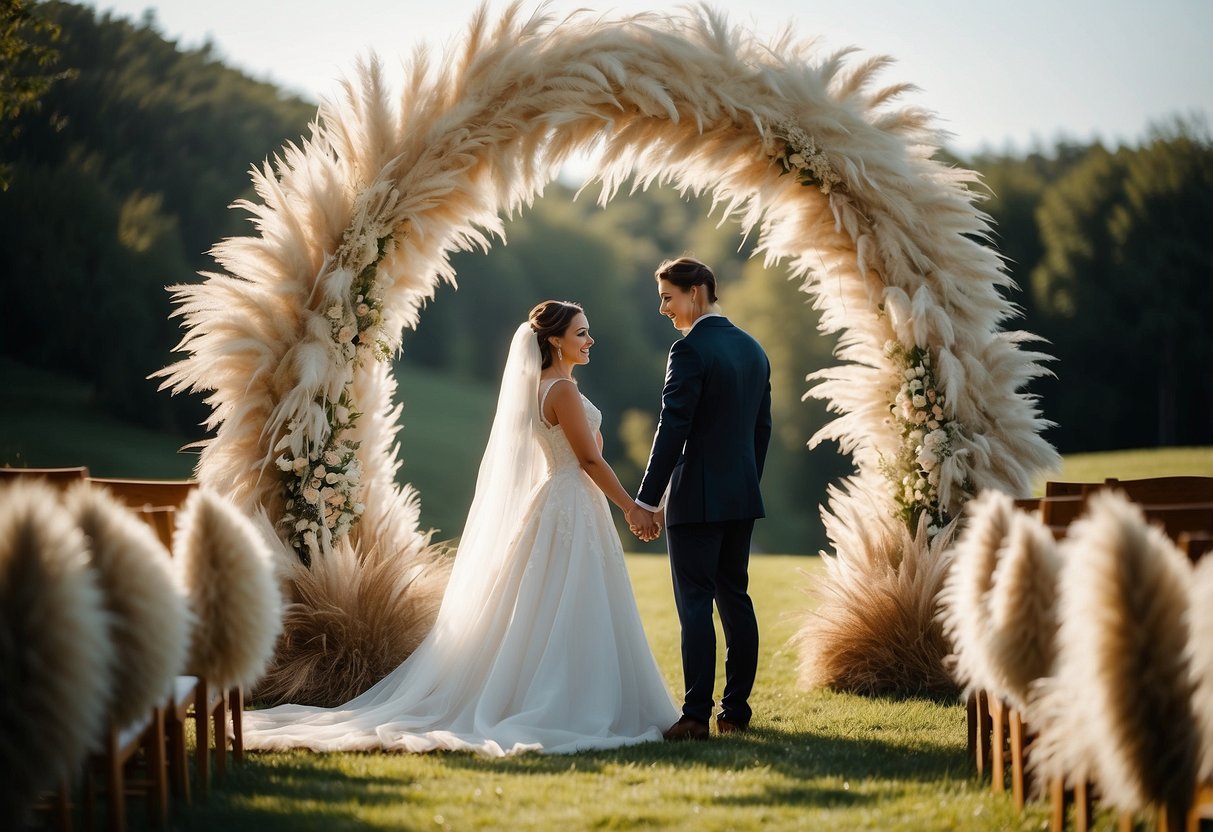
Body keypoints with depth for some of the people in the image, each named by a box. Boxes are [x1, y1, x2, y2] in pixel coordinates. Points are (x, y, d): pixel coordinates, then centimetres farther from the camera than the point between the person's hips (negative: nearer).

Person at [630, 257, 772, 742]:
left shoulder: (690, 351, -14)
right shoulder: (753, 350, 12)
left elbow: (672, 430, -18)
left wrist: (648, 500, -15)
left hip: (696, 498, -8)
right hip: (742, 498, 8)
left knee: (695, 604, -6)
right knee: (735, 598, 11)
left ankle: (697, 716, -8)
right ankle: (736, 710, 15)